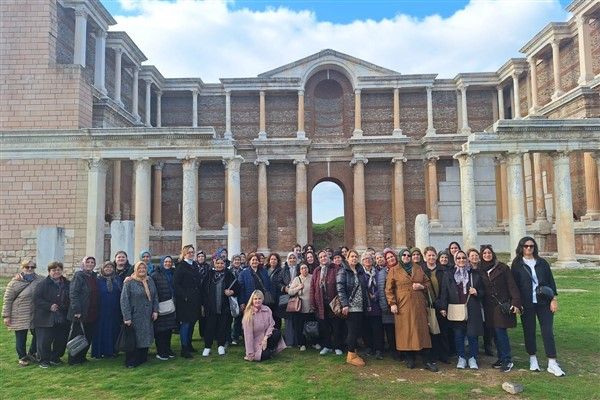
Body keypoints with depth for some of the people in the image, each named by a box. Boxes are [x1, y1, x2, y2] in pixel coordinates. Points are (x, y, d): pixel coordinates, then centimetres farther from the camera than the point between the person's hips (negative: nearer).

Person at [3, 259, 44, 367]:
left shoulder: (40, 280, -2)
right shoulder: (14, 283, -9)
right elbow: (7, 300, -6)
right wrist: (6, 316, -7)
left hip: (35, 315, 3)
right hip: (20, 316, -3)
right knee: (21, 338, 8)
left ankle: (32, 354, 32)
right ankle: (22, 357, 26)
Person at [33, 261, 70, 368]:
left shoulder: (67, 284, 10)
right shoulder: (43, 284, -5)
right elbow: (36, 299, -12)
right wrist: (49, 306, -19)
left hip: (63, 318, 5)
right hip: (46, 318, -5)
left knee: (61, 340, 9)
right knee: (45, 340, -2)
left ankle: (55, 357, 27)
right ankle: (44, 360, 15)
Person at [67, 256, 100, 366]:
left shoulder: (93, 276, 13)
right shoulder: (79, 276, -9)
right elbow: (73, 294, -16)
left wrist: (97, 310, 13)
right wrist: (76, 310, -21)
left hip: (92, 314, 7)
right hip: (81, 313, -7)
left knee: (89, 336, 11)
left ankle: (82, 357, 25)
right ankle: (73, 360, 15)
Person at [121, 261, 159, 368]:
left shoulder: (150, 281, 7)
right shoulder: (129, 282, -9)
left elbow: (155, 296, 11)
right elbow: (124, 300, -12)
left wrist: (155, 310, 2)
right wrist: (127, 317, -16)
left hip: (147, 317, 5)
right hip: (135, 317, -5)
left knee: (146, 338, 11)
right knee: (134, 339, 1)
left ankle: (142, 358, 25)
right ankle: (131, 362, 14)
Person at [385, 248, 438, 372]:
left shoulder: (418, 268, 12)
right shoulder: (394, 270, 3)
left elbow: (427, 282, 17)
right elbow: (389, 289, 1)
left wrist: (422, 286, -5)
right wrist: (392, 303, -8)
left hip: (418, 304, 2)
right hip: (403, 305, -2)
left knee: (422, 330, -1)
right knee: (406, 331, 1)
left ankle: (428, 361, 2)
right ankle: (410, 359, 12)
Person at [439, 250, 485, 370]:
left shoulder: (475, 274, 8)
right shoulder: (448, 275, 6)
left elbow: (482, 291, 13)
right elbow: (444, 292, 2)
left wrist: (476, 293, -9)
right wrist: (443, 308, -4)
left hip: (472, 310, 0)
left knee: (472, 335, 2)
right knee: (458, 335, 4)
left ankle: (472, 358, 17)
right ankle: (461, 358, 17)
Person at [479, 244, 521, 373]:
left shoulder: (502, 267, -5)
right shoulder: (480, 270, 6)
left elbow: (512, 286, -7)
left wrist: (516, 303, -13)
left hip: (502, 305, -4)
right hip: (489, 307, 4)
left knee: (500, 332, -9)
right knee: (495, 333, 8)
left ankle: (507, 360, 1)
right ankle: (501, 358, 19)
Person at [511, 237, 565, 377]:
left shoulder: (542, 262, 6)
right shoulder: (517, 264, 1)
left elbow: (550, 281, 5)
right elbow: (514, 285, 1)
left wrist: (554, 299, -3)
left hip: (544, 302, 1)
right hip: (526, 303, -1)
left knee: (548, 331, -2)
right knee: (529, 331, 6)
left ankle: (552, 363, 2)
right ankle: (533, 359, 21)